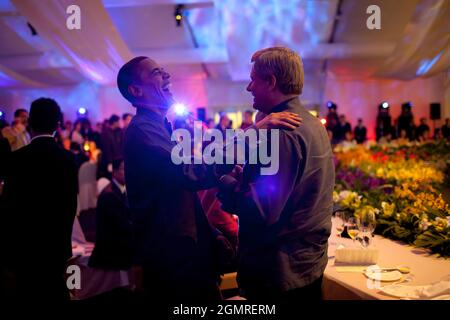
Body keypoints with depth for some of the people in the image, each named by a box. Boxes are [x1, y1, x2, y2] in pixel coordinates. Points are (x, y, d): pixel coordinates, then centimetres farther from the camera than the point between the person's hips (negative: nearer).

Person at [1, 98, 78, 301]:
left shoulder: (17, 158, -14)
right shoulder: (68, 158, -3)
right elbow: (71, 204, 3)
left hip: (25, 245, -3)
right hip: (58, 244, 4)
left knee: (28, 292, 8)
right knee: (55, 292, 16)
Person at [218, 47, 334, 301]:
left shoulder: (281, 130, -24)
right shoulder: (313, 123, 8)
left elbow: (263, 212, -27)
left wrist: (225, 179, -14)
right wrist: (243, 175, 8)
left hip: (280, 273, -9)